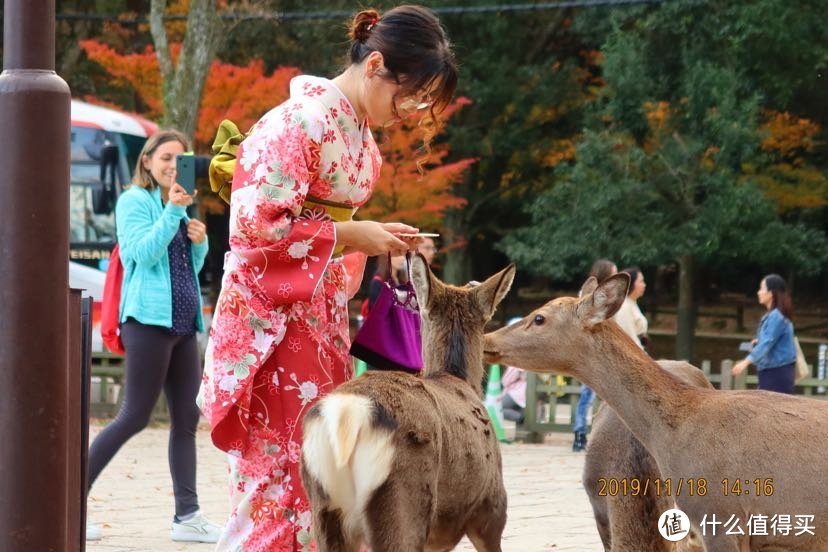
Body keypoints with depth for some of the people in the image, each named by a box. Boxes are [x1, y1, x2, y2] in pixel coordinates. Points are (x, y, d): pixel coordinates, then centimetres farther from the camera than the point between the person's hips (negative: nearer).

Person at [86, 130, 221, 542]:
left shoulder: (179, 204, 19)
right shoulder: (135, 201, -3)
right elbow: (143, 253, -16)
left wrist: (200, 241, 3)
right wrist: (173, 212, -21)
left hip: (183, 322, 8)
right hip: (149, 318, -8)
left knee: (186, 419, 4)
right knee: (134, 417, -8)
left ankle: (187, 516, 5)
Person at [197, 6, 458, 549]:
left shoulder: (359, 132, 12)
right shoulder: (299, 122, -16)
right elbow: (258, 226, -21)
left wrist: (380, 240, 6)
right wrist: (353, 237, -16)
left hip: (323, 321, 9)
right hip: (278, 320, -9)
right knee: (280, 466, -7)